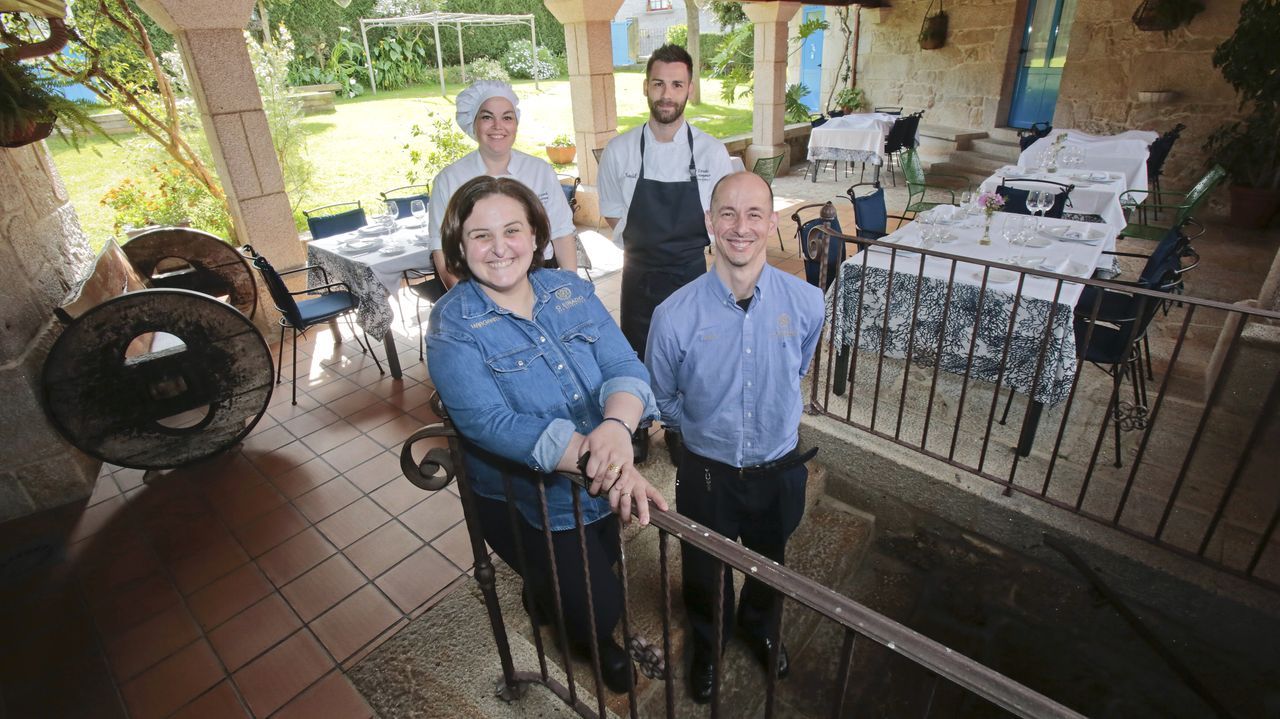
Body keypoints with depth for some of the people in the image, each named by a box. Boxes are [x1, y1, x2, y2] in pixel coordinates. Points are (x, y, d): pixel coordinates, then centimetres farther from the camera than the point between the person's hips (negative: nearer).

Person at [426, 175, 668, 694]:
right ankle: (594, 640, 46)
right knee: (598, 606, 7)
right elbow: (489, 422, -30)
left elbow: (624, 367, -16)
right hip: (526, 504, -4)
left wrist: (617, 427, -39)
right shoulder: (452, 326, -19)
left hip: (602, 486, 5)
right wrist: (590, 456, -43)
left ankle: (545, 597, 64)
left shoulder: (572, 291, -7)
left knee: (602, 569, 29)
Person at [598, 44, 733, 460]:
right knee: (636, 358, 12)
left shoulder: (711, 151, -7)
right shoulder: (620, 151, -6)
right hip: (639, 274, 0)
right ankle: (635, 433, 34)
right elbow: (613, 216, 3)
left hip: (691, 273, 0)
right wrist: (644, 244, -8)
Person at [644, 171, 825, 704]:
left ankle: (760, 627, 64)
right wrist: (705, 430, 6)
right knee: (705, 574, 24)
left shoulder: (806, 303, -18)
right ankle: (707, 643, 58)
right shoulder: (675, 315, -24)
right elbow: (661, 399, -4)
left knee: (768, 564, 29)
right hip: (707, 473, -1)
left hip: (780, 470, 2)